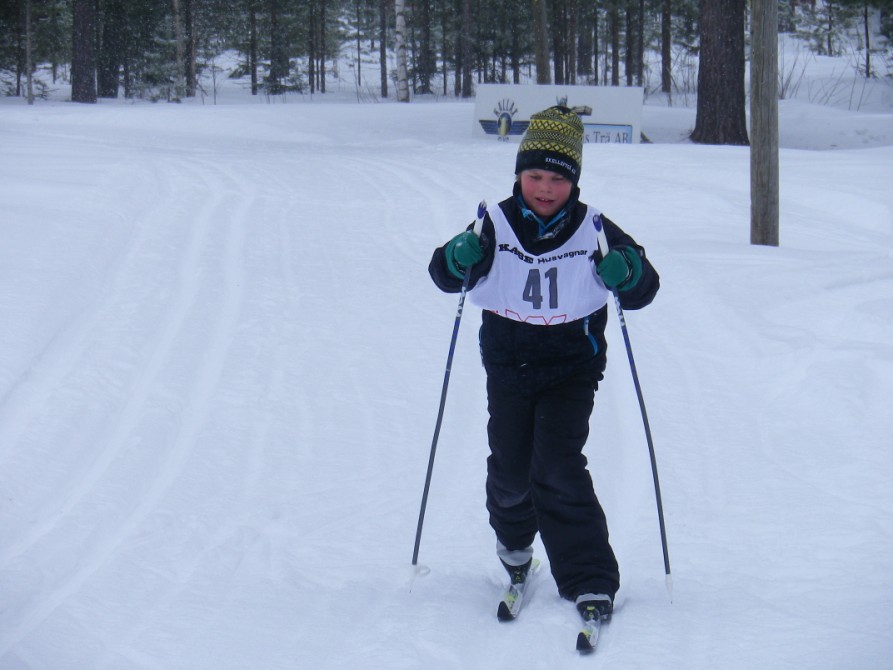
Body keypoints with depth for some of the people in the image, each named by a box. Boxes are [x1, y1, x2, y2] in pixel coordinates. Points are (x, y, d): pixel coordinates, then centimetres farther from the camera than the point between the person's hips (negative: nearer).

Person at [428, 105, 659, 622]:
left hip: (571, 366, -2)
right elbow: (445, 276, -4)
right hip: (508, 364, 2)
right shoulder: (497, 227, -7)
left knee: (557, 468, -15)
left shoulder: (594, 231, -9)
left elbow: (644, 290, -7)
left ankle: (592, 582, -9)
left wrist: (625, 273, -31)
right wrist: (460, 257, -27)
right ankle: (514, 541, 42)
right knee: (510, 469, 8)